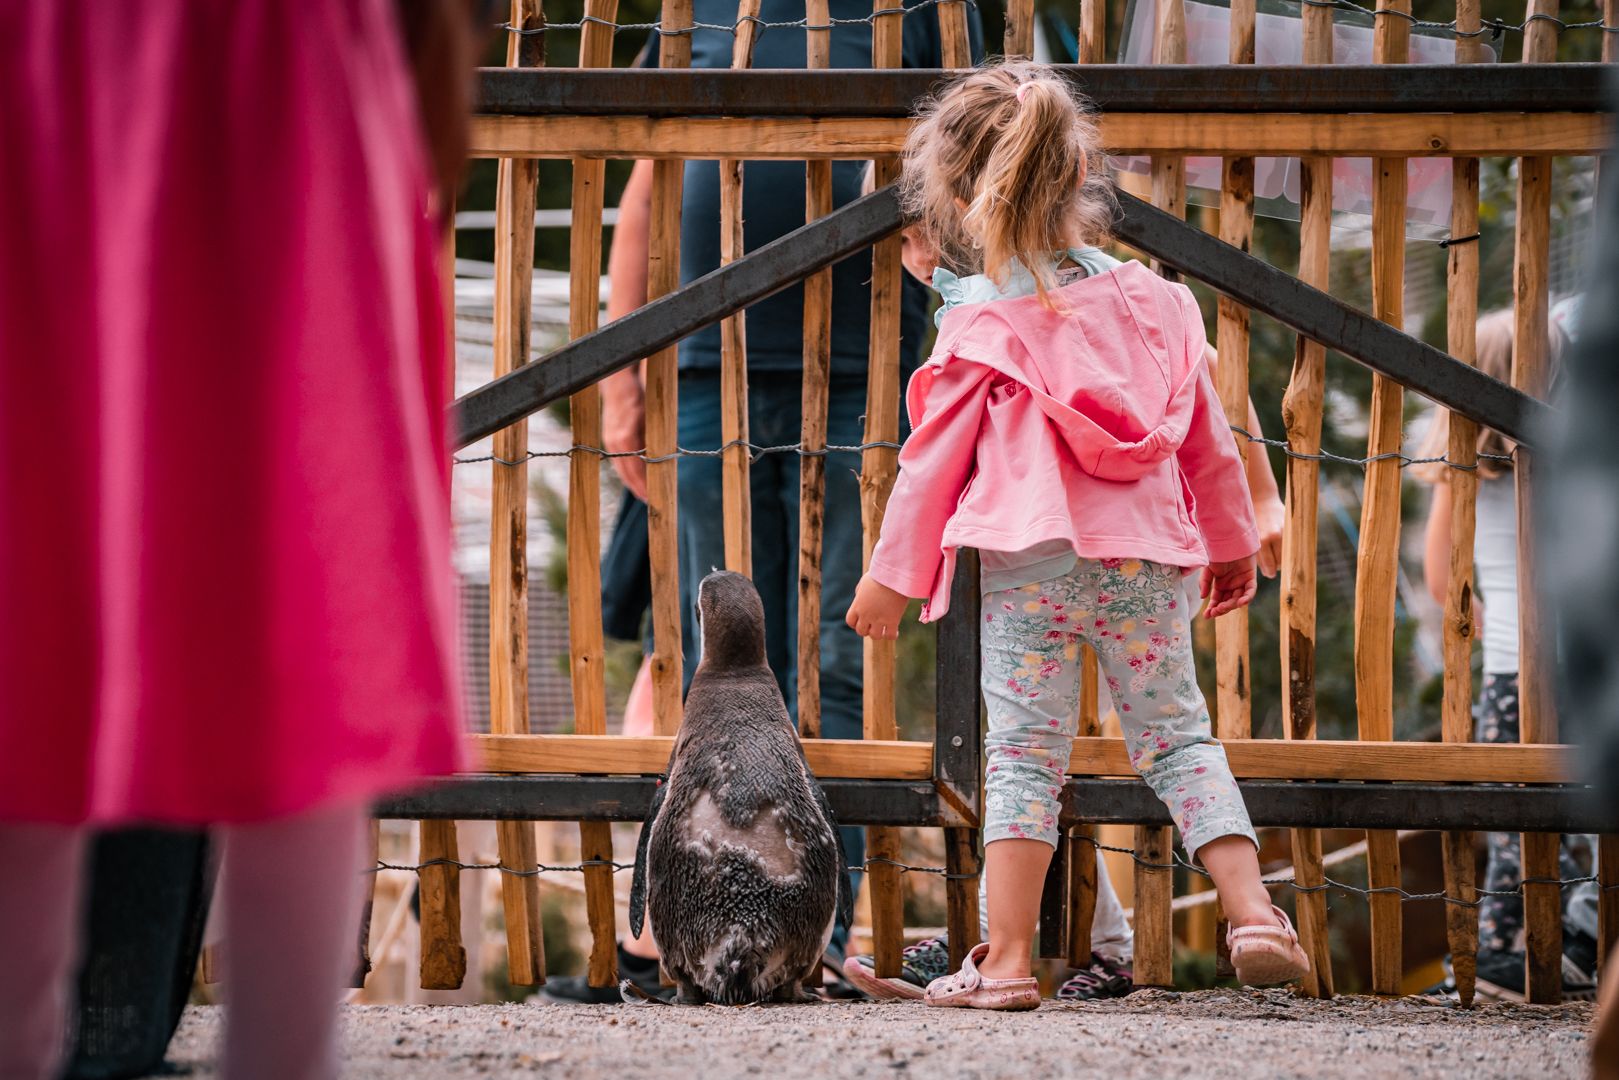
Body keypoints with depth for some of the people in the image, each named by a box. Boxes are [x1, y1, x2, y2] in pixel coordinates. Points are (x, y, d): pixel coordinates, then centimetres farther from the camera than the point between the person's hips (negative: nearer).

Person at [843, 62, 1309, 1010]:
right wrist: (1234, 541, 28)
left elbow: (932, 460, 0)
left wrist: (892, 575, 9)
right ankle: (1253, 910, -1)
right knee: (1178, 736, 11)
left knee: (1025, 753, 0)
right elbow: (1208, 441, 16)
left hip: (1032, 561, -3)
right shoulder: (1152, 304, 9)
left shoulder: (983, 330, -3)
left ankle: (1007, 957, -2)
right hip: (1145, 559, 4)